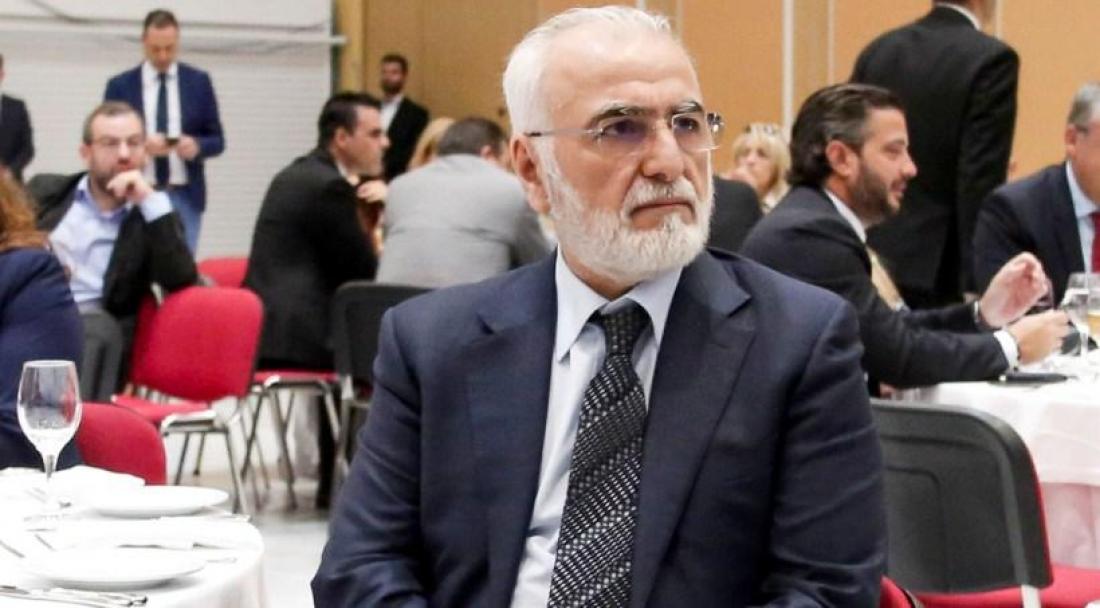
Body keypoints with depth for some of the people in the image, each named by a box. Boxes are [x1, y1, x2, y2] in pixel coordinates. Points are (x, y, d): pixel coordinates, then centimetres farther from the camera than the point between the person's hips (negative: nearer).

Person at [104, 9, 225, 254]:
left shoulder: (199, 82, 7)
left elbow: (217, 140, 7)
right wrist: (141, 145, -18)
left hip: (185, 196, 1)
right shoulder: (120, 86, 3)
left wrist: (197, 145, -16)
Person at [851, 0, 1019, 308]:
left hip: (869, 256, 6)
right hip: (936, 267, -6)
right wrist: (977, 282, -14)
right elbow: (982, 184, -15)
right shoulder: (991, 59, -10)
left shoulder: (877, 51, 9)